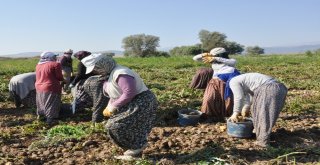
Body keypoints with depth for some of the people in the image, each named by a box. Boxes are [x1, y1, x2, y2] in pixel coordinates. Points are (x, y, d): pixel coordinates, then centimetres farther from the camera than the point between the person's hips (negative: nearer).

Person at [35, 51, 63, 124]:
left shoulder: (38, 65, 8)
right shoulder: (55, 64, -14)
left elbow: (41, 77, 12)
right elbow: (59, 77, -12)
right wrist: (63, 79, 8)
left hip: (39, 88, 7)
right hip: (51, 89, -7)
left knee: (42, 104, 21)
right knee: (51, 105, 1)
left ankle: (40, 116, 33)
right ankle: (50, 119, 2)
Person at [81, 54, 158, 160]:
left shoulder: (120, 74, -23)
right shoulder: (109, 74, 11)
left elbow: (129, 94, -30)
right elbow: (115, 95, 18)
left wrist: (112, 108, -21)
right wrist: (109, 108, 2)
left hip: (141, 103, -11)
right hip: (132, 104, 11)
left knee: (114, 126, -13)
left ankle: (137, 146, 5)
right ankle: (135, 150, 22)